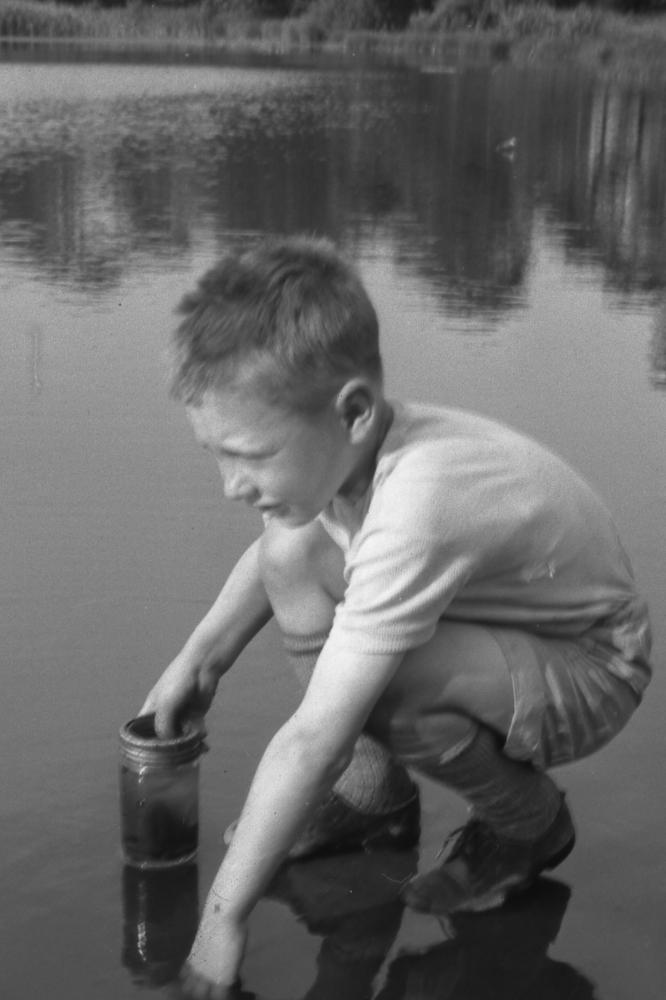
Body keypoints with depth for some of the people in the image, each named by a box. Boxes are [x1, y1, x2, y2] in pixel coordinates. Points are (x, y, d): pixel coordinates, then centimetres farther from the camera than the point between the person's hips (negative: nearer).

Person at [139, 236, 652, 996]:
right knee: (294, 555, -7)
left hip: (589, 672, -8)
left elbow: (310, 742, -35)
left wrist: (223, 917, -28)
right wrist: (199, 658, 0)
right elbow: (272, 551, 11)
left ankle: (529, 820, -2)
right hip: (495, 624, 8)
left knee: (371, 686, -34)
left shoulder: (417, 507, -38)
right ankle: (375, 798, 9)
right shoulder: (344, 444, -14)